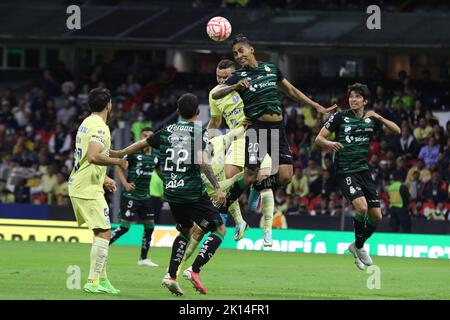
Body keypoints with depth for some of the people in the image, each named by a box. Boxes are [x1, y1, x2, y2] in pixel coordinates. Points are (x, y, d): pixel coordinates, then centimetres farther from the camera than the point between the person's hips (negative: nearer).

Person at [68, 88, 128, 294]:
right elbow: (93, 157, -29)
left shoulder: (87, 123, 15)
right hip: (89, 190, -10)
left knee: (102, 232, 15)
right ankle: (93, 282, -13)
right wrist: (118, 161, -17)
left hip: (78, 185, 10)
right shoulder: (100, 127, -16)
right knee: (103, 233, -9)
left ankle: (102, 279, 16)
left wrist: (104, 179, 29)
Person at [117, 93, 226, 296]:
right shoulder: (199, 133, -7)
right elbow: (202, 161, -21)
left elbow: (141, 144, 19)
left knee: (185, 230, 25)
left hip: (171, 193, 6)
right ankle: (194, 270, -12)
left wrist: (119, 154, 35)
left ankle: (171, 275, 13)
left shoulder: (166, 132, 9)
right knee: (219, 230, 4)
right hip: (193, 193, -6)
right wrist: (217, 188, -22)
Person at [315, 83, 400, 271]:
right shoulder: (340, 117, -2)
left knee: (376, 216, 2)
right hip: (345, 172, -5)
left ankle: (357, 245, 29)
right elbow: (319, 139, -4)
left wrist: (379, 118, -14)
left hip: (364, 170, 5)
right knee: (361, 207, -25)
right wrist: (329, 144, -27)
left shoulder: (371, 120, 9)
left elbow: (397, 131, 2)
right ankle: (359, 247, -1)